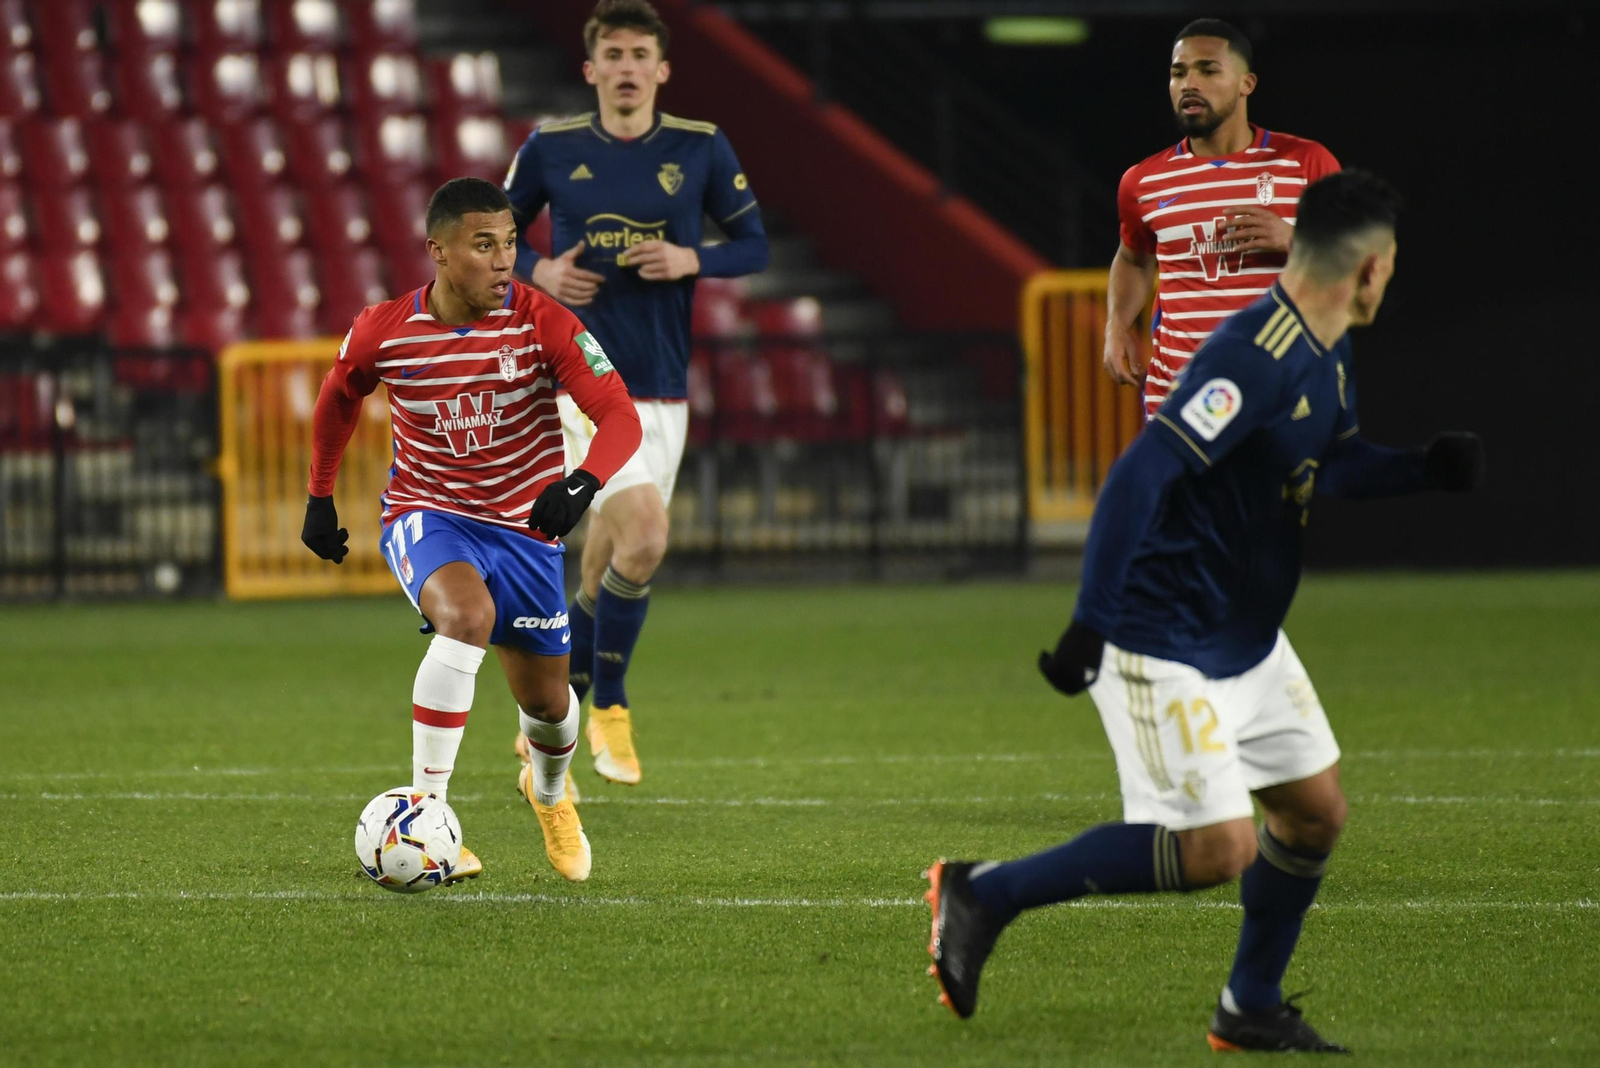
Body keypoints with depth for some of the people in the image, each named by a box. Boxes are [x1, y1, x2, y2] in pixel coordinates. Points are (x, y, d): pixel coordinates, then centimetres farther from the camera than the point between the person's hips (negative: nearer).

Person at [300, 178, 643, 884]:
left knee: (546, 702, 9)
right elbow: (339, 397, 10)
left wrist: (582, 484, -42)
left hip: (524, 526, 2)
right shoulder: (383, 332, -13)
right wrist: (319, 498, 13)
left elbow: (620, 416, -23)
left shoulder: (541, 322, -17)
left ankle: (549, 792, 48)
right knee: (468, 615, -34)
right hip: (426, 514, -2)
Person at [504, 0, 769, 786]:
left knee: (605, 568, 7)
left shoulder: (700, 149, 2)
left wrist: (692, 260, -12)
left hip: (662, 390, 3)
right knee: (643, 536, -20)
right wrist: (539, 273, -9)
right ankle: (608, 708, -2)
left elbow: (754, 246, 7)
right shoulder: (551, 150, -1)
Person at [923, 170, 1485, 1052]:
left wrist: (1422, 469, 7)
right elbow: (1140, 475, -30)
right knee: (1219, 849, -12)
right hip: (1166, 642, -10)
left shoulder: (1327, 359, 6)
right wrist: (1089, 625, -33)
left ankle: (1251, 1010, 25)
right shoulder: (1254, 359, -26)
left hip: (1248, 639, 10)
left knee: (1315, 812, 10)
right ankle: (985, 893, -2)